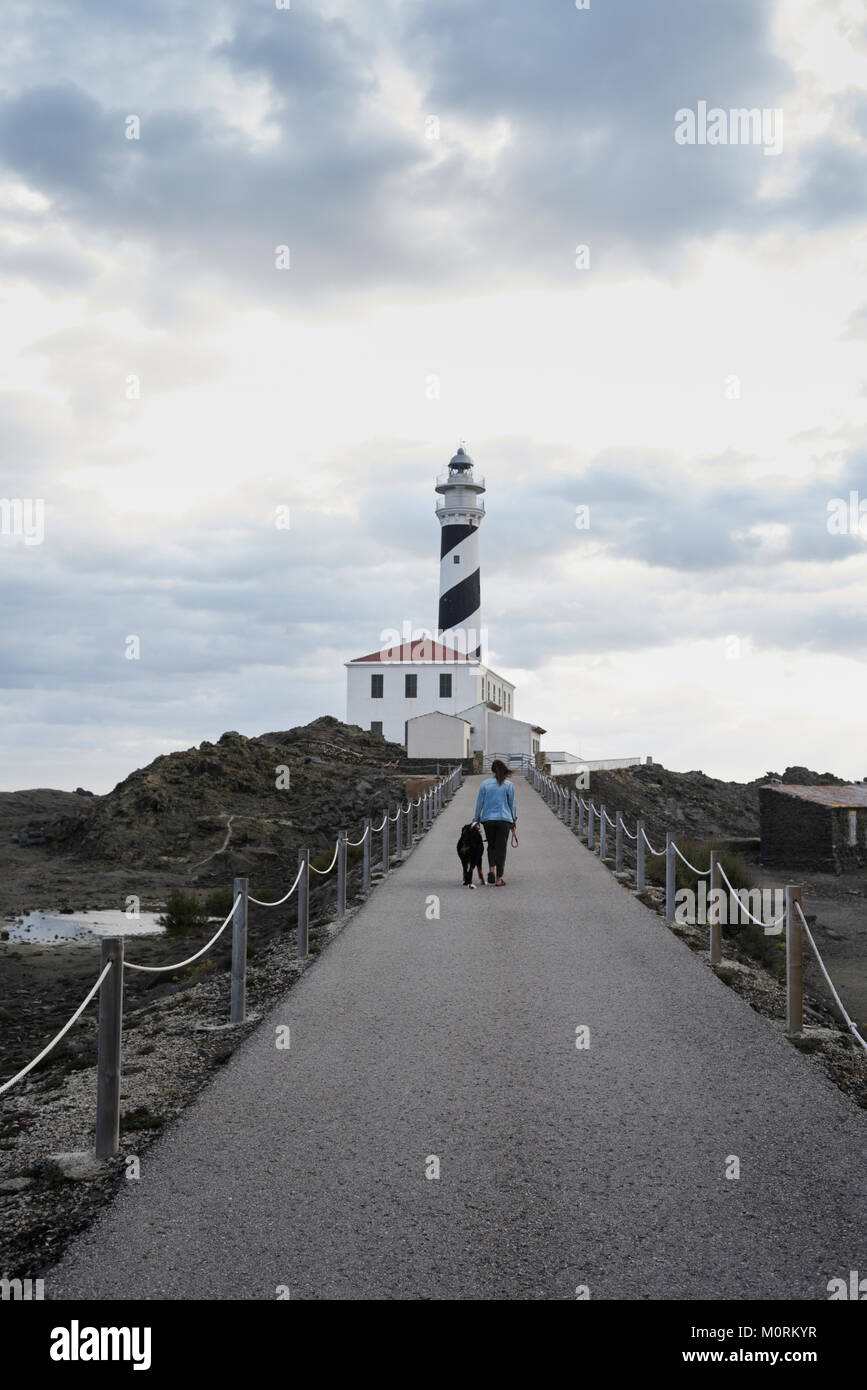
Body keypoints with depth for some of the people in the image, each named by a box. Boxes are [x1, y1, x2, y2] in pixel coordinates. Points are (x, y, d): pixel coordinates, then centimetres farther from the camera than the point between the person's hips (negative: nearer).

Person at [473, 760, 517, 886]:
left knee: (491, 846, 18)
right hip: (504, 819, -1)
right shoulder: (508, 785, -2)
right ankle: (498, 879, 1)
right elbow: (512, 804, 4)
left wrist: (476, 820, 13)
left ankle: (491, 869, -5)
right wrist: (514, 820, 17)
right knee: (501, 848, 3)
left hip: (488, 819, 1)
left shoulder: (485, 784, 0)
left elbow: (479, 803, 3)